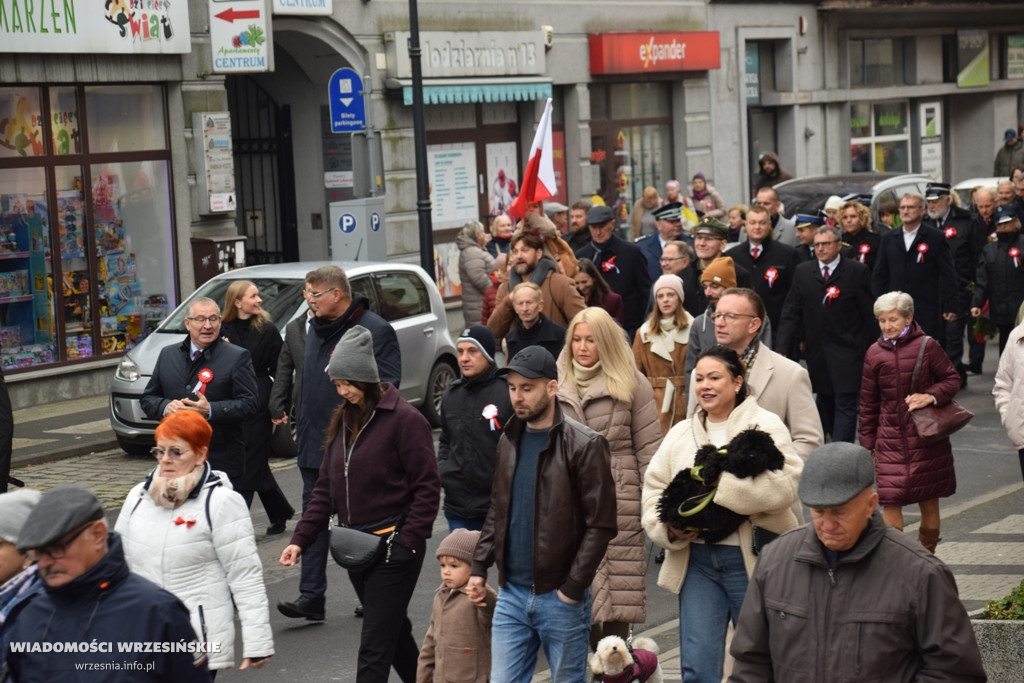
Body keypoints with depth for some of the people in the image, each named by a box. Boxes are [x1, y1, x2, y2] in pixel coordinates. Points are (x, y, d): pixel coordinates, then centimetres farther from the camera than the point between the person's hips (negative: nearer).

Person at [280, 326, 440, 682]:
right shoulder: (342, 419, 11)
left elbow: (427, 487, -12)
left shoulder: (404, 419, -12)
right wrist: (301, 538, 5)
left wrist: (408, 543, -16)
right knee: (394, 631, 18)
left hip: (393, 548, -7)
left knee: (374, 647, -8)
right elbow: (325, 487, 14)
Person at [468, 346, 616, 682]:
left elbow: (601, 524, -12)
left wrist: (573, 588, -15)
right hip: (511, 595, 5)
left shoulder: (584, 445, -10)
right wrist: (479, 567, 9)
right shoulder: (509, 440, 10)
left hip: (560, 598, -5)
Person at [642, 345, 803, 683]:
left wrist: (722, 484, -21)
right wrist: (669, 527, -9)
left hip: (751, 560, -4)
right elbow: (654, 489, 11)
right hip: (696, 560, 4)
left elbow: (785, 486, -18)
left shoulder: (765, 425, -4)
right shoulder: (680, 434, 12)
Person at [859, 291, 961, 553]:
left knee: (929, 501, 8)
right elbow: (868, 403, 11)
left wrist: (931, 396, -15)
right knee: (890, 501, -9)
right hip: (890, 438, 1)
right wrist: (867, 442, 11)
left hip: (926, 436, -1)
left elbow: (952, 379, 4)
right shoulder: (874, 354, 4)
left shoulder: (927, 346, -4)